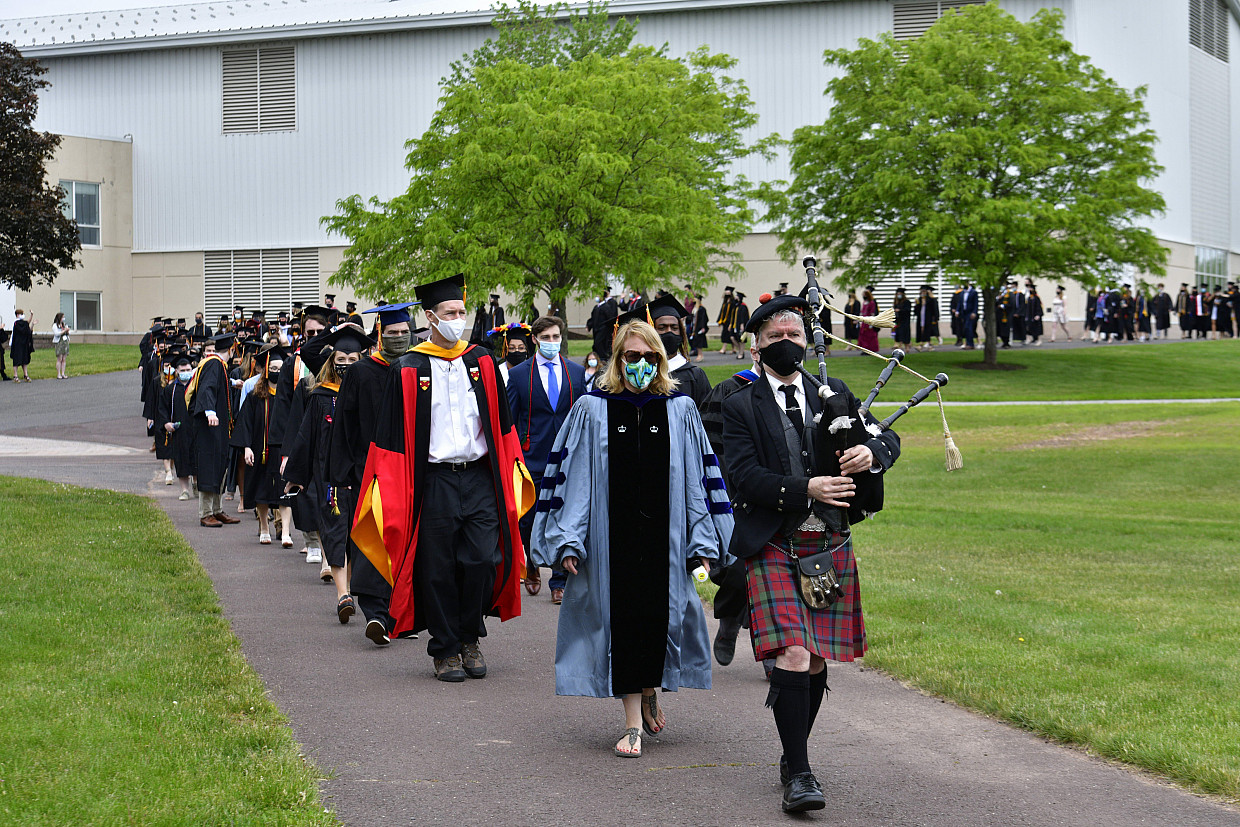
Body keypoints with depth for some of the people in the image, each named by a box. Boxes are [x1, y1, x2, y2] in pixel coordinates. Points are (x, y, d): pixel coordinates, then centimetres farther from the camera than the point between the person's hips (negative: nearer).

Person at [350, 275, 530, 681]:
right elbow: (393, 435, 0)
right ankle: (445, 649, 15)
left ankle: (469, 639, 16)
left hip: (480, 478, 2)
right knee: (438, 568, 2)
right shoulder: (408, 370, 0)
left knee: (482, 562, -4)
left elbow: (502, 424, 14)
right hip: (433, 482, -2)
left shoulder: (482, 362, 8)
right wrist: (394, 493, -4)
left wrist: (509, 474, 8)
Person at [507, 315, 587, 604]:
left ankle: (560, 582, 7)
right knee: (529, 522, 6)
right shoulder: (518, 374, 2)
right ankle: (532, 566, 33)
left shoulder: (577, 372, 8)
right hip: (532, 460, -1)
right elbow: (509, 421, 3)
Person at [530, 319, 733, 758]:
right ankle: (633, 722, 7)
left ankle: (651, 692, 34)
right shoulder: (591, 410, 2)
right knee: (623, 620, 0)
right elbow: (570, 474, 0)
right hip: (613, 536, -1)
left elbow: (699, 476, 5)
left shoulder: (681, 410, 5)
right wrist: (567, 541, -6)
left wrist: (703, 542, 1)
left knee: (659, 617, 5)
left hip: (665, 536, 1)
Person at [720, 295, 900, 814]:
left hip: (830, 545, 4)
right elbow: (744, 476, -10)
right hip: (774, 547, -4)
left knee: (816, 660, 9)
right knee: (792, 657, -15)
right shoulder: (741, 406, 1)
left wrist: (871, 452, -10)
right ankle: (798, 776, -11)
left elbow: (887, 441, 14)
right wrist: (806, 490, -20)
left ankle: (795, 757, 27)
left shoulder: (834, 396, 11)